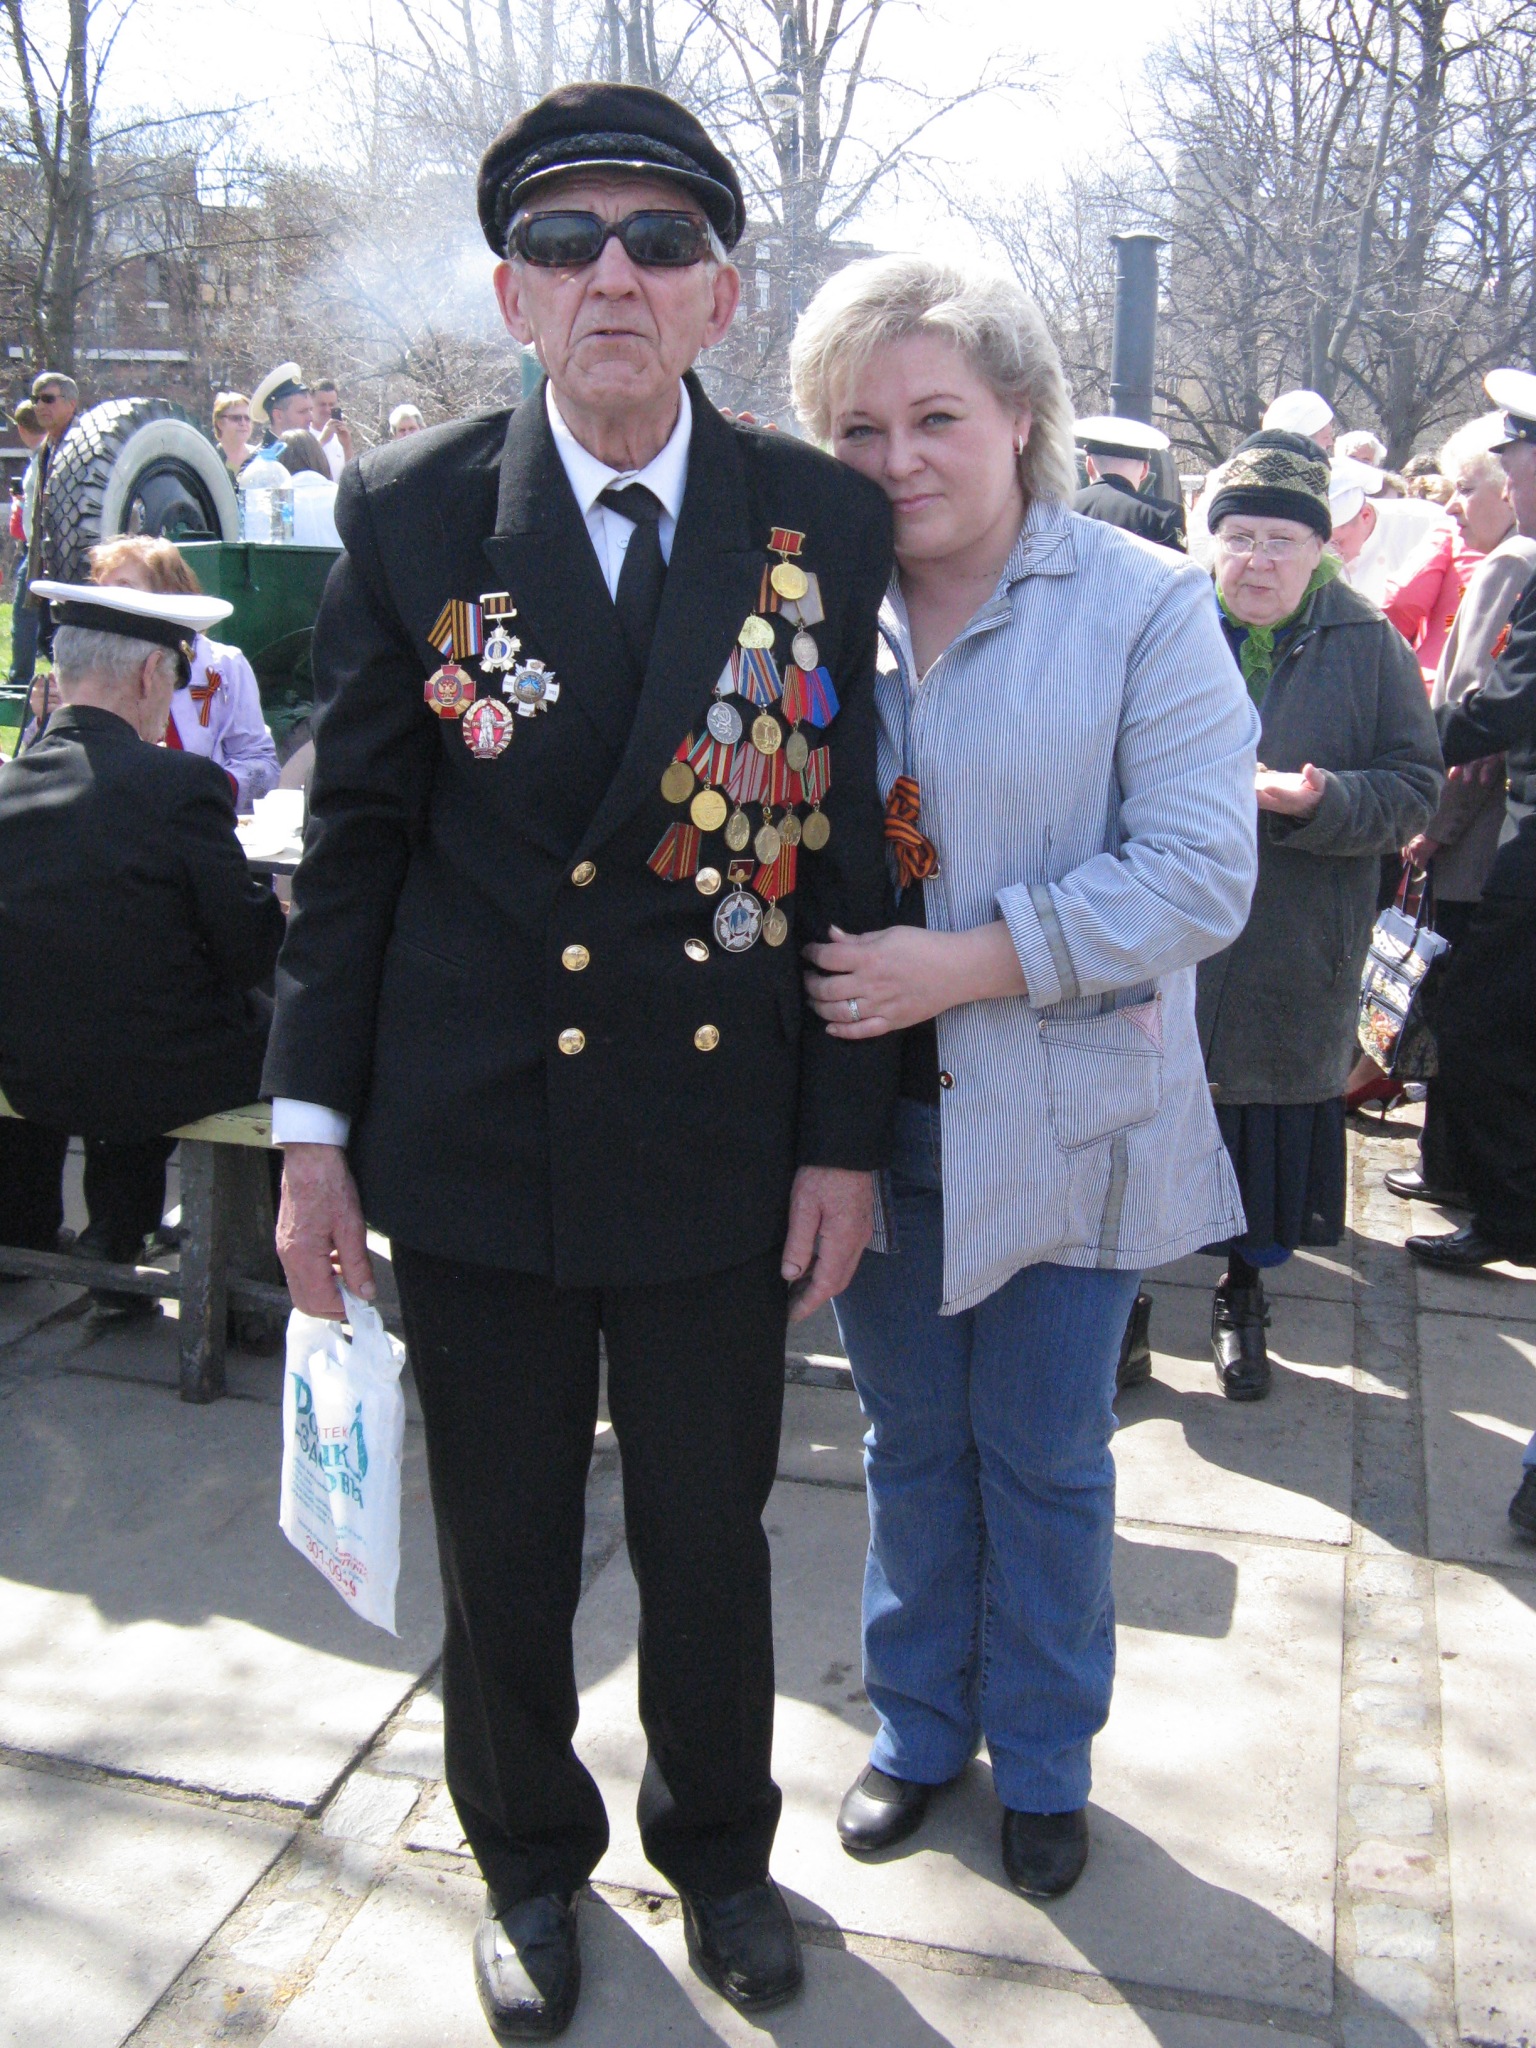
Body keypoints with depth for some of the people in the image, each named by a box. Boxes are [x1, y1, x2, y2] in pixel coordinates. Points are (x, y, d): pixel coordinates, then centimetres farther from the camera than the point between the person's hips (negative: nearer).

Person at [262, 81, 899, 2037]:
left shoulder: (824, 522, -2)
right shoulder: (408, 511, -3)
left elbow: (850, 839, 0)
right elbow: (350, 835, 1)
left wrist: (846, 1135, -1)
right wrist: (314, 1125, -1)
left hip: (721, 1142, 0)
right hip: (471, 1140, 0)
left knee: (711, 1539, 16)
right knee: (500, 1548, 16)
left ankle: (718, 1847, 44)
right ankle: (530, 1862, 43)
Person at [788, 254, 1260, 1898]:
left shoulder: (1143, 605, -9)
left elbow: (1198, 876, -16)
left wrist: (963, 963, -22)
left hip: (1063, 1120, -3)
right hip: (877, 1106, 3)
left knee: (1043, 1459, 13)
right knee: (911, 1445, 18)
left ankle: (1044, 1759, 36)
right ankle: (919, 1726, 40)